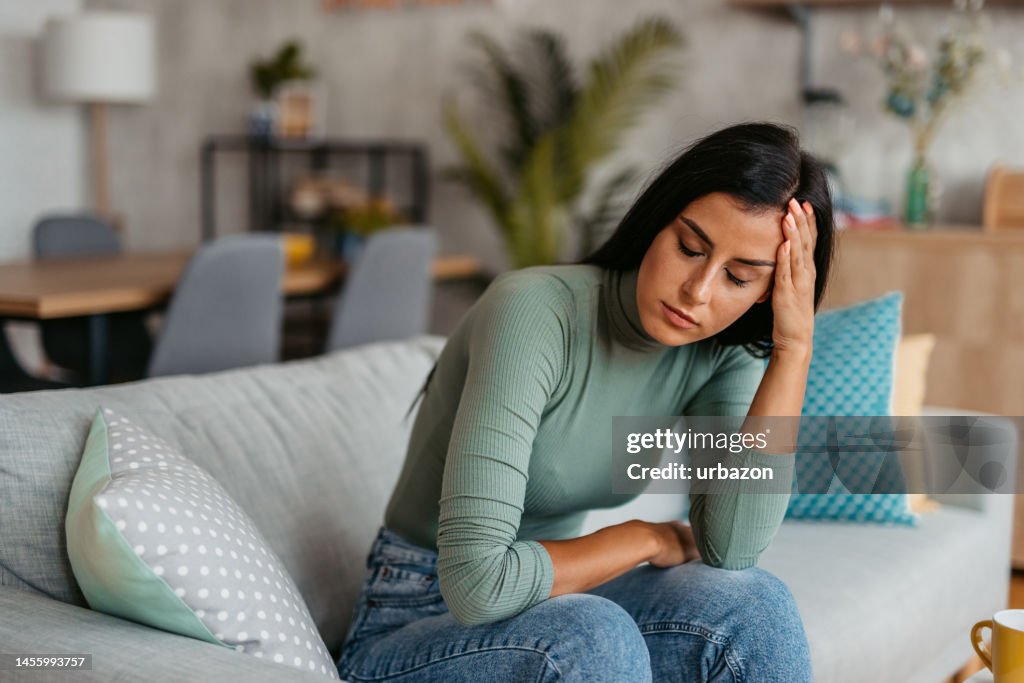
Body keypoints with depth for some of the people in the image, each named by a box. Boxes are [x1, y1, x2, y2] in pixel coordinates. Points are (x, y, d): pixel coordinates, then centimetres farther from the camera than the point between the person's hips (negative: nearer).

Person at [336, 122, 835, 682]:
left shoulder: (725, 356, -6)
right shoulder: (537, 311, -26)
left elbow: (730, 550, -22)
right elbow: (478, 581, -32)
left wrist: (796, 345, -23)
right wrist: (646, 538, -16)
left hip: (551, 614, 5)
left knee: (754, 606, -21)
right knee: (594, 637, -35)